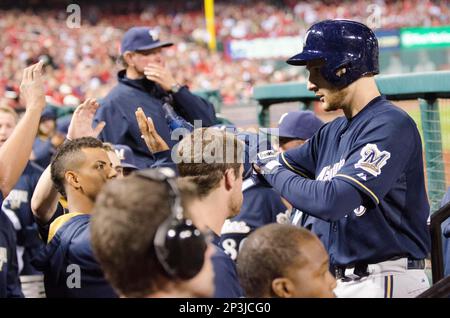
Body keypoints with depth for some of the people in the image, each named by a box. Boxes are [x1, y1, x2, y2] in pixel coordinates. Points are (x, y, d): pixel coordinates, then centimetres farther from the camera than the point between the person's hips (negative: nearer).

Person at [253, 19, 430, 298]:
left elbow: (331, 202, -24)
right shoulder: (333, 132, 12)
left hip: (385, 283, -8)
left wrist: (275, 171, -10)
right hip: (343, 281, 8)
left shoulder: (391, 126, -16)